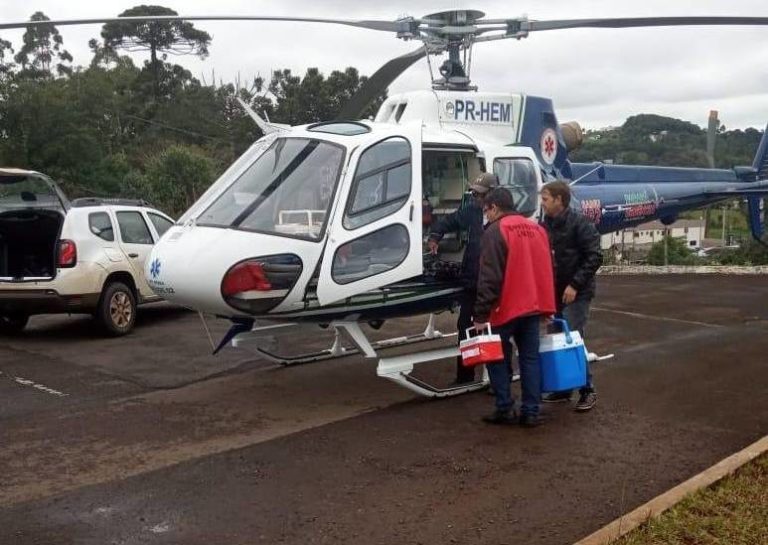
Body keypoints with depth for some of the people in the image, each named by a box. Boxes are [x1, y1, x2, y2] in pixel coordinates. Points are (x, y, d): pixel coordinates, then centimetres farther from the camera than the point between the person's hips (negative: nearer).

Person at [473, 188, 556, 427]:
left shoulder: (495, 231, -10)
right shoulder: (537, 229, 14)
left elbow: (489, 278, -17)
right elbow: (546, 270, 18)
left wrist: (481, 314, -15)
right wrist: (546, 307, 22)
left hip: (506, 308, -6)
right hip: (533, 306, 6)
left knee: (498, 357, 7)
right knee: (530, 358, 9)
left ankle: (505, 409, 4)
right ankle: (531, 412, 9)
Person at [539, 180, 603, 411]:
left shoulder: (579, 223, -12)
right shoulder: (545, 225, 8)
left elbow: (594, 257, -15)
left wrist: (575, 284, -19)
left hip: (576, 293, -7)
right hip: (554, 292, 7)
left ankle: (587, 390, 4)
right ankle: (562, 387, 21)